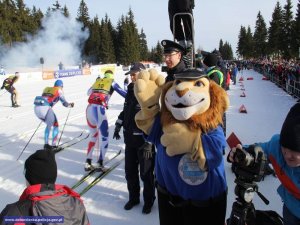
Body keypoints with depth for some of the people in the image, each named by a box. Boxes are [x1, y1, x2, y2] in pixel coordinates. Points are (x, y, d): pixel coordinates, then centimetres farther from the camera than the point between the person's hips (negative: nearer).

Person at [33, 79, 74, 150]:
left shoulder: (46, 88, 28)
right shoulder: (59, 90, 13)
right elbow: (64, 103, 12)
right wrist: (70, 105, 31)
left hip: (36, 108, 6)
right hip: (45, 108, -6)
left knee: (49, 125, 27)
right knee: (55, 125, 14)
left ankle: (46, 144, 27)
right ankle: (53, 146, 9)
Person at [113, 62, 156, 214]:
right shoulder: (130, 91, 7)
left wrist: (149, 142, -21)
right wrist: (118, 125, 16)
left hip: (143, 140, -7)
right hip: (129, 139, 7)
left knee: (146, 173, 7)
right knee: (130, 171, 16)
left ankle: (148, 200, 27)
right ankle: (133, 197, 35)